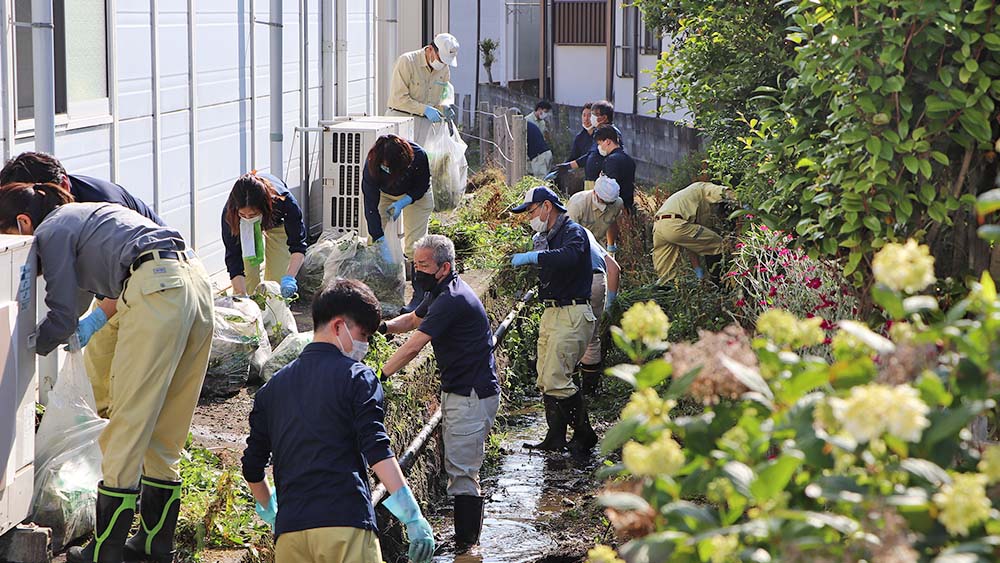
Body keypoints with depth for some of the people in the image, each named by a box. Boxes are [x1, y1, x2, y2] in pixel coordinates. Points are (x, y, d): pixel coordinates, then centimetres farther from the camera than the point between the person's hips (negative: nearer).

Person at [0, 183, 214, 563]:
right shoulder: (83, 215, 31)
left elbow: (63, 320, 3)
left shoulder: (51, 231, 5)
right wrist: (97, 319, 33)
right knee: (165, 434, 15)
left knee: (128, 425, -3)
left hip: (157, 289, -9)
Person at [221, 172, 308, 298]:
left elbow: (298, 245, -39)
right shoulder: (229, 213, -40)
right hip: (245, 227, 0)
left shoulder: (284, 201, -44)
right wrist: (241, 296, -44)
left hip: (277, 223, 0)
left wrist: (289, 278, -53)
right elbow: (233, 258, -36)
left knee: (278, 275, -6)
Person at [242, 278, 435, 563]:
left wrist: (268, 509, 38)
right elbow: (377, 450, -9)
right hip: (346, 523, -5)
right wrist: (413, 516, -11)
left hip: (289, 529, 5)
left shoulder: (273, 387, 19)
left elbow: (252, 467, 20)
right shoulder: (357, 376, 3)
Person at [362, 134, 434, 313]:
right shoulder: (372, 165, -36)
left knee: (413, 245, -11)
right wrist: (382, 243, -39)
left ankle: (419, 296, -7)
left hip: (416, 195, -2)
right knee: (375, 240, -6)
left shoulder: (418, 156, -38)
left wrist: (402, 203, -31)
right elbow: (371, 207, -34)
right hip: (385, 194, 2)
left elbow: (422, 186, -16)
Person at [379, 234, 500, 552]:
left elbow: (412, 348, -24)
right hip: (457, 392, 11)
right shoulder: (444, 293, 11)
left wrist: (378, 378, -21)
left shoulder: (452, 300, -22)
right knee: (457, 468, 14)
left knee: (461, 471, -10)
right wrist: (384, 327, 9)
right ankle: (468, 538, 21)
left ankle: (465, 544, -6)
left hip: (472, 396, -11)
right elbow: (414, 319, 28)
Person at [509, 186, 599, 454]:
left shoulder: (573, 232, -10)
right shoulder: (546, 238, 19)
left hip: (572, 314, -10)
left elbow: (569, 256, -32)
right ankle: (555, 437, 14)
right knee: (546, 380, 8)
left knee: (555, 379, -14)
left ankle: (584, 434, -2)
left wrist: (531, 257, -30)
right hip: (551, 313, 10)